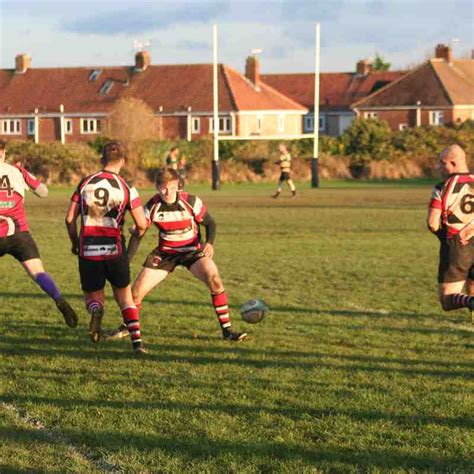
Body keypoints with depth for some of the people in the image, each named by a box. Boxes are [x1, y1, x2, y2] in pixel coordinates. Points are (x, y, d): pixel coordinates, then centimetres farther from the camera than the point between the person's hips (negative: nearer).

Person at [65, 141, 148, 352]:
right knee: (125, 297, 17)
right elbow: (142, 224, -5)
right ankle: (137, 341, 2)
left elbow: (69, 219, 3)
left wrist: (75, 243, 19)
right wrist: (137, 235, 19)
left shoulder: (85, 182, 3)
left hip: (88, 251, 1)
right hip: (114, 250, -1)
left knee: (92, 296, 17)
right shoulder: (126, 188, -3)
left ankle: (95, 310, -20)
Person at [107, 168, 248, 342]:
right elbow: (137, 234, -4)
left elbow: (209, 223, -6)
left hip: (192, 250, -2)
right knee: (137, 290, -3)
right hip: (165, 252, 2)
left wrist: (209, 242, -26)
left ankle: (227, 330, -15)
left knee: (215, 280, -26)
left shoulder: (191, 202, -19)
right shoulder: (152, 206, -14)